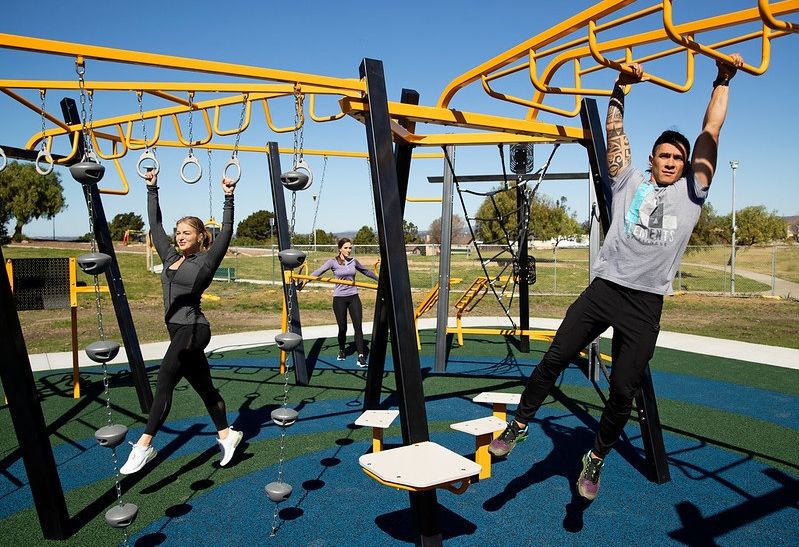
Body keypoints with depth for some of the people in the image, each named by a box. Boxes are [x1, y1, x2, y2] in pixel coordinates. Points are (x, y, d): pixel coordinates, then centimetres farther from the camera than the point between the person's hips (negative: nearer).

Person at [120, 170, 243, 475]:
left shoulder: (205, 262, -4)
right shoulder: (170, 257, 14)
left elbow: (226, 232, -11)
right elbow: (155, 224, 20)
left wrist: (228, 198, -14)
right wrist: (152, 190, 21)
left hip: (192, 329, -7)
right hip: (178, 331, 7)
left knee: (163, 382, -16)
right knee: (204, 387, 13)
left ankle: (144, 446, -13)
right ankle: (227, 434, 24)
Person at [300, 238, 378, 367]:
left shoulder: (353, 261, 6)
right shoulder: (333, 262, -6)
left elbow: (366, 271, 23)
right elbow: (318, 272, -16)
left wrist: (379, 279, 34)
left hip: (353, 297, 3)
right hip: (339, 298, -3)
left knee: (358, 327, -5)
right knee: (342, 328, 7)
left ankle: (361, 357, -4)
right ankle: (341, 351, 32)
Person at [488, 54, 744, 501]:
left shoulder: (691, 192, 14)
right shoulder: (630, 182, 16)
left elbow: (711, 132, 13)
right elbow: (615, 132, 17)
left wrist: (723, 80, 16)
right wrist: (622, 86, 17)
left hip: (645, 304, 0)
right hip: (604, 289, 1)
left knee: (623, 391, 1)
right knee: (554, 358, -4)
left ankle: (596, 459, 21)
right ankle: (519, 425, 15)